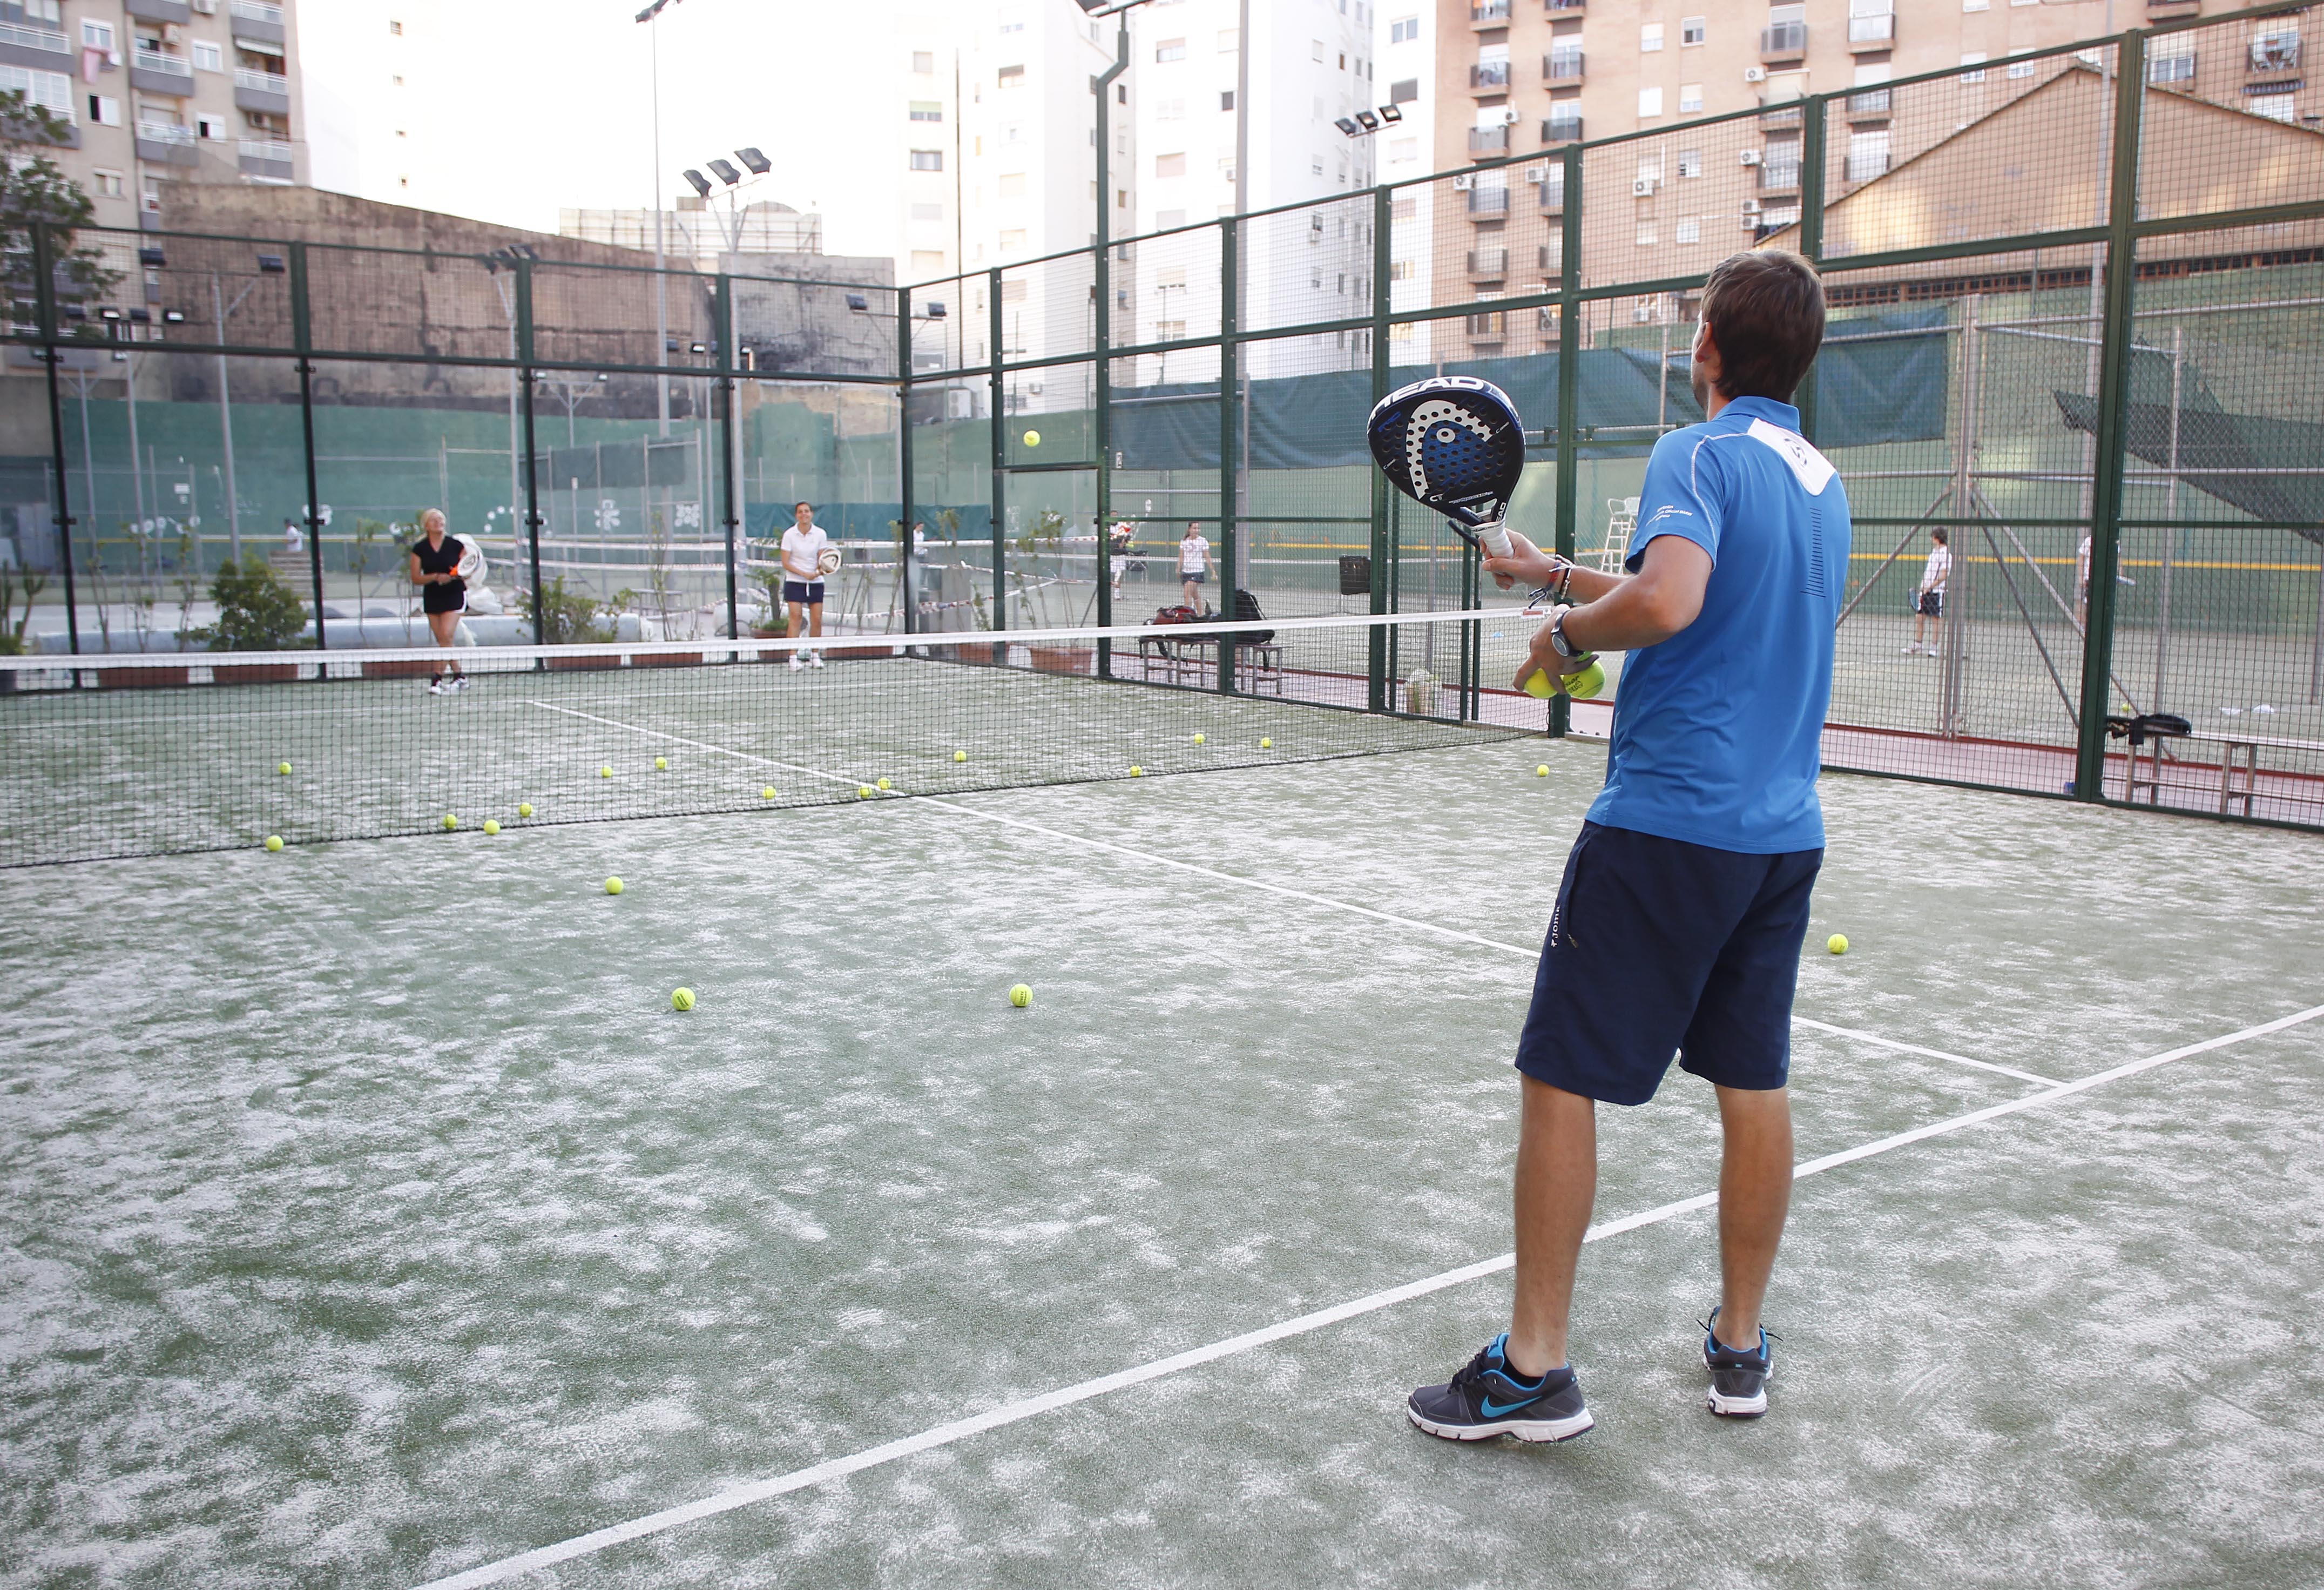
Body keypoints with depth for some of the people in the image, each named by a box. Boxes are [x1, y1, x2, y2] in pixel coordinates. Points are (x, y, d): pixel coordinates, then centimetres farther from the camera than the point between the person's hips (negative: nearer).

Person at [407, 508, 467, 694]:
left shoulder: (456, 545, -2)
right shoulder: (419, 549, 2)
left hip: (455, 596, -3)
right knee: (441, 641, 4)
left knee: (446, 636, -16)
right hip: (432, 598, 3)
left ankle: (438, 677, -13)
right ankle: (459, 677, 16)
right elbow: (416, 579, -1)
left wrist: (457, 574, -18)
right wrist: (436, 577, -17)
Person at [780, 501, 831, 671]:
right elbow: (786, 563, -8)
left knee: (817, 619, 1)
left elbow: (822, 559, -2)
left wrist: (821, 569, -25)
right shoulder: (789, 534, -6)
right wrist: (804, 574, -19)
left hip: (815, 582, 2)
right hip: (794, 582, -2)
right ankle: (794, 658, -14)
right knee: (796, 617, -13)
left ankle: (815, 655, 17)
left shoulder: (820, 534, -1)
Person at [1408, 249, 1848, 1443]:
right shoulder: (1822, 481, 16)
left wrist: (1567, 634, -11)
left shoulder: (1699, 455, -11)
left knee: (1560, 1077, 0)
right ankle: (1740, 1348, 25)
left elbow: (1667, 601, -30)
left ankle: (1534, 1368, 5)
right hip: (1785, 830, 8)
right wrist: (1555, 573, 30)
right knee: (1754, 1086, 14)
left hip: (1667, 820, -8)